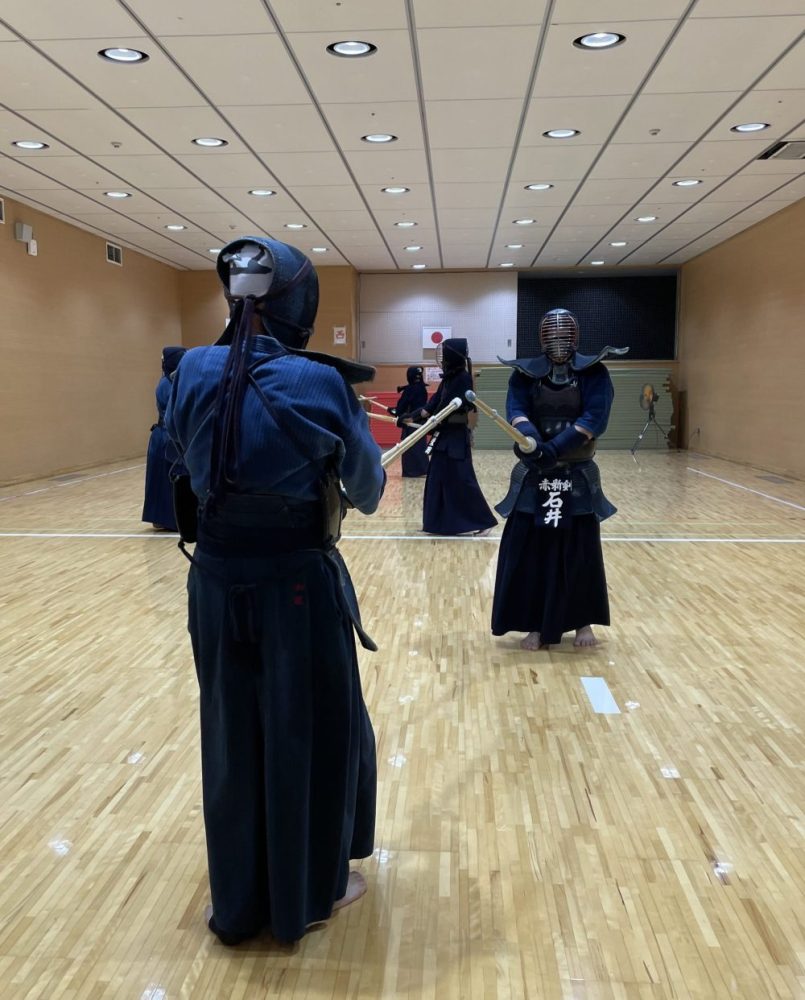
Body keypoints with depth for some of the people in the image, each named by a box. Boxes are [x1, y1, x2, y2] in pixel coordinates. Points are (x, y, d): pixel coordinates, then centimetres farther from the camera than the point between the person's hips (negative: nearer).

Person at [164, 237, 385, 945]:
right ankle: (310, 892, 33)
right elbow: (366, 481, -2)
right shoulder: (319, 382, -15)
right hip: (297, 582, -4)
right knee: (310, 731, 15)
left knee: (231, 731, 19)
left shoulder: (194, 372, -4)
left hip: (217, 578, 5)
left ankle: (239, 900, 38)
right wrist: (363, 491, 20)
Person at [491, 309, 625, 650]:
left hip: (578, 477, 0)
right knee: (530, 552, 0)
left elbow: (595, 418, -16)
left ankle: (584, 622, 25)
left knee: (580, 552, 7)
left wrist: (555, 448, -30)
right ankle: (536, 626, 13)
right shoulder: (524, 373, 1)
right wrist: (529, 437, -38)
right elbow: (516, 409, -15)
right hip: (534, 477, 1)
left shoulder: (594, 373, -3)